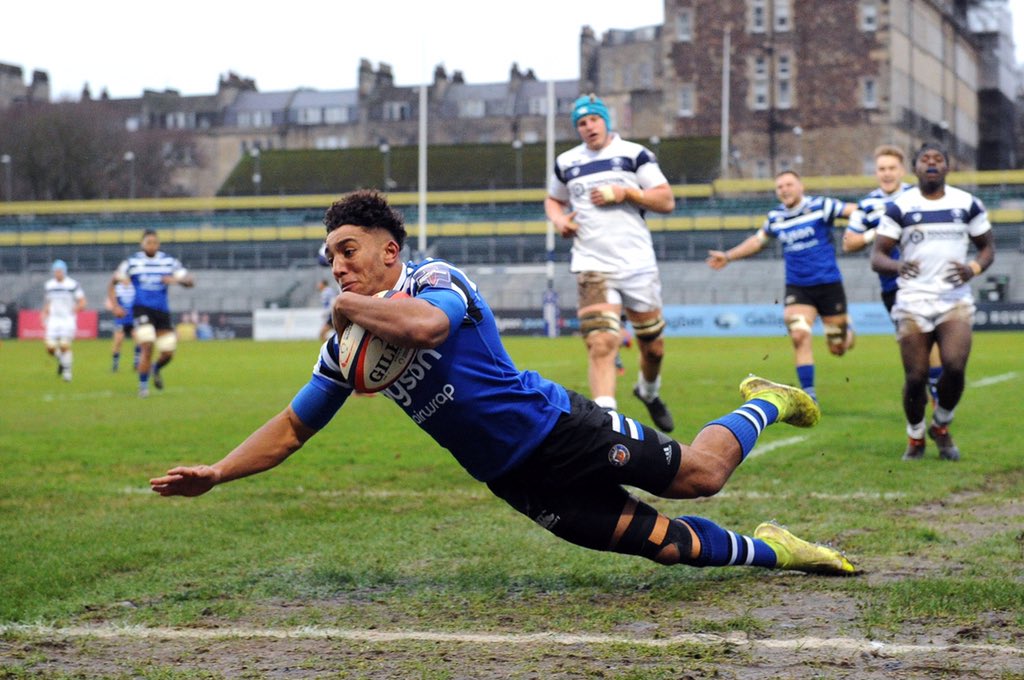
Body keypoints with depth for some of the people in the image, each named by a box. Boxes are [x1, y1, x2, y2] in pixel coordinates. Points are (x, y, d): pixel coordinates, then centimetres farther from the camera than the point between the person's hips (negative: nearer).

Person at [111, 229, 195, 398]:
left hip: (162, 311, 3)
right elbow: (114, 281, 10)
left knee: (168, 353, 1)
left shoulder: (169, 262, 5)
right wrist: (115, 305, -1)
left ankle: (156, 369, 36)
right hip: (142, 309, -3)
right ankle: (143, 386, -4)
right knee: (147, 347, -19)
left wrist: (176, 279, -20)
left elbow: (190, 281, 1)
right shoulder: (132, 262, 0)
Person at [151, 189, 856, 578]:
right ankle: (768, 551, 23)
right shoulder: (348, 348, 4)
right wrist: (215, 474, -2)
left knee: (701, 474, -1)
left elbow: (423, 326, -42)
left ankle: (768, 403, 30)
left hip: (561, 427, -5)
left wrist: (349, 305, -25)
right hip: (518, 481, 5)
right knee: (663, 542, -1)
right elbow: (292, 427, 9)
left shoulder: (438, 280, -17)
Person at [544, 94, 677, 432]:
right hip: (592, 267, 0)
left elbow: (666, 201, 0)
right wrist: (559, 220, 7)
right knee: (602, 343, -20)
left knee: (653, 346, 12)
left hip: (637, 263, 0)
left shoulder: (634, 155, 4)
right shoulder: (566, 163, 12)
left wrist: (625, 192, -12)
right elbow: (553, 200, 29)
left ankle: (649, 391, 43)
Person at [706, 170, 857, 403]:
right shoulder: (775, 217, 4)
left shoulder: (820, 206, -9)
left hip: (828, 284, -2)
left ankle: (846, 328, 44)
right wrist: (728, 256, 22)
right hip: (797, 287, 2)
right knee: (799, 335, -20)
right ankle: (809, 394, -12)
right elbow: (757, 240, 22)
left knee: (837, 349, 6)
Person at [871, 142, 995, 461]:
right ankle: (915, 437, 22)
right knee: (916, 377, -3)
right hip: (913, 302, -1)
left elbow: (987, 247, 15)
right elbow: (877, 256, 0)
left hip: (956, 301, 1)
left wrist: (974, 268, -8)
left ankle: (941, 427, 10)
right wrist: (897, 265, -23)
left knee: (955, 367, -17)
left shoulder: (968, 204, 8)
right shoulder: (899, 207, 2)